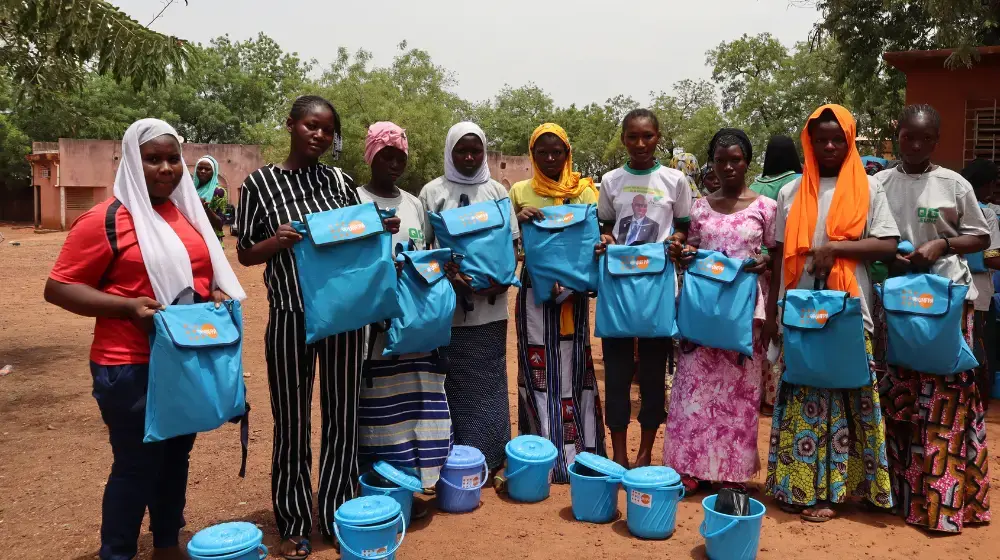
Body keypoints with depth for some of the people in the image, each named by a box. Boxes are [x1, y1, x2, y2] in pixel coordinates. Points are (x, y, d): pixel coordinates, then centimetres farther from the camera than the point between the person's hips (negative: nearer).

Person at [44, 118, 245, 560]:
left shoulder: (189, 213, 9)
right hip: (131, 367, -7)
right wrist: (127, 305, -24)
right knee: (137, 465, 1)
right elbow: (58, 287, -12)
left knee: (177, 456, 18)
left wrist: (216, 294, 1)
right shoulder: (105, 220, -12)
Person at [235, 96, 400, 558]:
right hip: (291, 315, -3)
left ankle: (337, 515, 27)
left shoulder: (340, 181, 6)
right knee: (292, 421, 6)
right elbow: (245, 254, 0)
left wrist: (380, 231, -7)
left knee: (342, 416, 11)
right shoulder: (260, 182, -2)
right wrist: (278, 241, -19)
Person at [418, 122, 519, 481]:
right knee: (452, 382, 1)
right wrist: (447, 273, -14)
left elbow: (512, 243, 11)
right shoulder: (433, 192, 4)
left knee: (487, 382, 5)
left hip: (489, 306, 2)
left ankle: (489, 457, 15)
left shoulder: (497, 192, 9)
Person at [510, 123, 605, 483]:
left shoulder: (586, 192, 5)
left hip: (574, 294, 0)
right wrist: (517, 222, -14)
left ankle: (579, 451, 14)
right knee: (538, 372, 1)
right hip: (534, 291, 0)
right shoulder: (520, 192, 6)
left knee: (574, 371, 3)